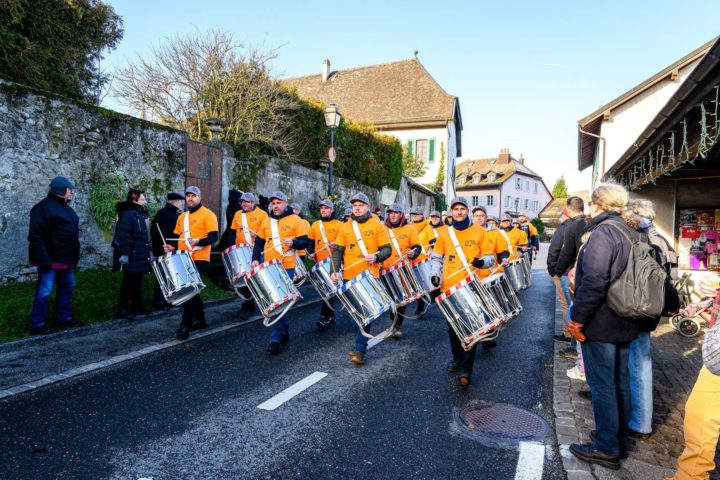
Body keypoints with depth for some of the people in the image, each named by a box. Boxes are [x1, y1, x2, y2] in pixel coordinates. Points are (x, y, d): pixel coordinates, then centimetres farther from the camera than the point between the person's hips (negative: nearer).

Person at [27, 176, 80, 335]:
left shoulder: (65, 208, 15)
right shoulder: (44, 207, -14)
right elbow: (35, 236, -20)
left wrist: (75, 256, 19)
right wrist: (44, 260, -25)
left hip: (66, 259, 10)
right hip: (51, 260, -9)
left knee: (67, 287, 15)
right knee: (44, 291, -4)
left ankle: (63, 318, 26)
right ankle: (37, 324, 4)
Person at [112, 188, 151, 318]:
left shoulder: (141, 214, 15)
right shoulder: (127, 214, -14)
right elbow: (122, 235, -22)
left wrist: (146, 252, 20)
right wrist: (124, 253, -27)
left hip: (139, 255, 9)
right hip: (131, 256, -9)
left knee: (137, 281, 14)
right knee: (129, 282, -4)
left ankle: (136, 306, 23)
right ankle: (123, 309, 4)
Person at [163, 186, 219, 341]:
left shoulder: (207, 214, -5)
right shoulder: (182, 216, 17)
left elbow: (214, 237, -13)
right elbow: (178, 236, 23)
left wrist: (198, 242, -28)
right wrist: (172, 246, 2)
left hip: (199, 258, -7)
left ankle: (185, 325, -5)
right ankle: (200, 319, 27)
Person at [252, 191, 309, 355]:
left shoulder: (295, 220, -2)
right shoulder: (266, 221, 13)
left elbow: (305, 242, -4)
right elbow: (259, 242, 16)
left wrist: (293, 243, -24)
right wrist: (255, 259, 2)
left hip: (286, 267, -5)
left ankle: (276, 339, -7)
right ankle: (284, 332, 26)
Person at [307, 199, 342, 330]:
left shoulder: (339, 225, -2)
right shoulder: (315, 225, 12)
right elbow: (310, 241, 16)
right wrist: (311, 253, -1)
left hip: (333, 263, -5)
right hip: (320, 263, 5)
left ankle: (325, 317, -3)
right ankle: (330, 315, 26)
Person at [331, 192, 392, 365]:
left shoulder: (377, 225, 0)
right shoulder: (345, 227, 9)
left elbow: (387, 249, -2)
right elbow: (338, 251, 7)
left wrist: (376, 257, -23)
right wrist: (335, 270, -7)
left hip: (369, 276, -4)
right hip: (350, 276, 4)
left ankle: (360, 349, -1)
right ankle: (361, 342, 27)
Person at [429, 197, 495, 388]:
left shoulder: (479, 232, 0)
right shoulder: (445, 233, 7)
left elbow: (490, 257, 2)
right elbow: (436, 257, 14)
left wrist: (482, 262, -20)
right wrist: (436, 274, -3)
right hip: (449, 288, 3)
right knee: (452, 326, 14)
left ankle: (465, 369, -1)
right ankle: (456, 358, 33)